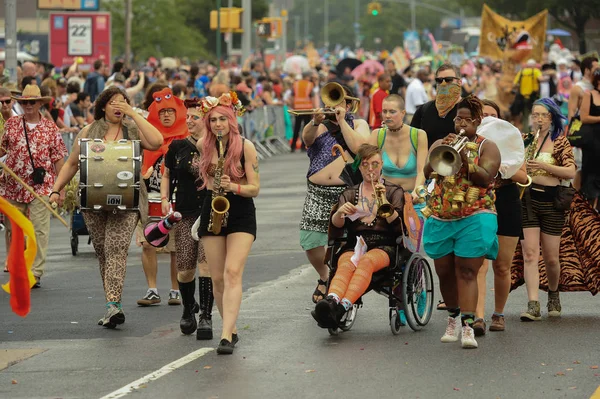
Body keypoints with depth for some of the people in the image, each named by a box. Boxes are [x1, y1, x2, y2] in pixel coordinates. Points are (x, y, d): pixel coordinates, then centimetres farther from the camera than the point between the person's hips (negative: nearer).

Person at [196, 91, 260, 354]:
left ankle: (226, 335, -26)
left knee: (233, 273, -18)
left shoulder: (246, 147, -8)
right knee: (217, 279, 4)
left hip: (241, 214, -4)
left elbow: (254, 188, -8)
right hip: (212, 211, 4)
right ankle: (231, 330, 20)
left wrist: (233, 186, -25)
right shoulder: (203, 145, 3)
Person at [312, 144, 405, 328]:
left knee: (366, 262, -37)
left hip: (383, 245, -2)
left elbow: (398, 225, -1)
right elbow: (336, 224, 6)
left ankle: (343, 306, -60)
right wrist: (340, 212, -17)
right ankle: (331, 302, -65)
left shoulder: (393, 191, 18)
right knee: (346, 265, -35)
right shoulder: (349, 194, 24)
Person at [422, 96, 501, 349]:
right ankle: (453, 319, 27)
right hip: (440, 218, 4)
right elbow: (427, 172, -3)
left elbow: (485, 178, -11)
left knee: (467, 273, -12)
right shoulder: (440, 144, 13)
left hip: (474, 219, -4)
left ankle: (468, 327, -17)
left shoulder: (487, 147, 4)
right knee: (445, 273, 9)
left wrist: (465, 160, -23)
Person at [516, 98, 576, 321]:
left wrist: (543, 166, -21)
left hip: (551, 202, -2)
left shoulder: (560, 141, -1)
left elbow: (570, 172, -11)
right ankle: (533, 306, -15)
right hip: (527, 200, 2)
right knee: (530, 254, -10)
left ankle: (553, 294, 35)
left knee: (551, 258, 6)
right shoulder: (525, 140, 10)